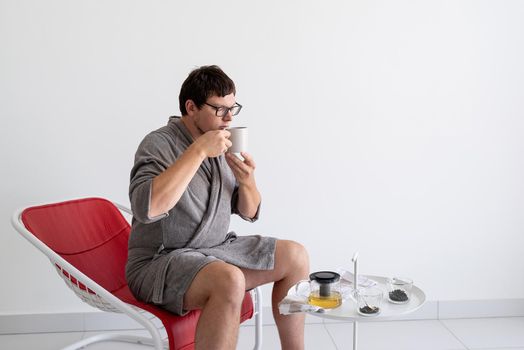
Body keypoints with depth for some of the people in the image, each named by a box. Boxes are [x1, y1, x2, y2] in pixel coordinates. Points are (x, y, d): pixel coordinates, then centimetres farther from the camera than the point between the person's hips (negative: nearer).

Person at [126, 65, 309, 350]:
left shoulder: (223, 145, 6)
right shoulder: (159, 144, -14)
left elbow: (249, 213, 12)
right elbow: (146, 208, -34)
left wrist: (247, 181, -11)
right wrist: (198, 151, -30)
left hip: (217, 250, 8)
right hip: (160, 262, -7)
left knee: (295, 256, 0)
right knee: (230, 281, -35)